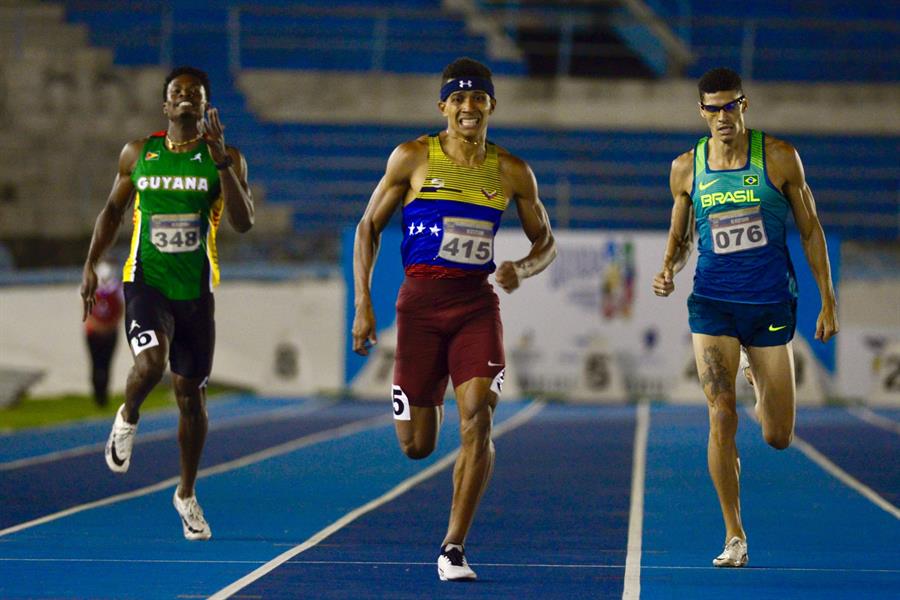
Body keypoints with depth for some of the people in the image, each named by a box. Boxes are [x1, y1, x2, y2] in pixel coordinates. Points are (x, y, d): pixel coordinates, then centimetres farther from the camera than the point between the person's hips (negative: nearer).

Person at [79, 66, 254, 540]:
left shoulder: (226, 159, 0)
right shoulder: (138, 153, 4)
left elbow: (244, 222, -13)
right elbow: (113, 208, 16)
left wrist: (220, 159, -21)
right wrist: (91, 263, 7)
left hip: (196, 288, 1)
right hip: (146, 281, -1)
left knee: (191, 394, 8)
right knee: (150, 362, -28)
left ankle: (186, 494, 25)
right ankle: (128, 419, 7)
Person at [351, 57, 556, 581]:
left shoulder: (511, 172, 6)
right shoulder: (413, 158, 1)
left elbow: (546, 243, 15)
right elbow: (370, 227, 6)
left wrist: (521, 269, -8)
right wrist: (363, 304, -3)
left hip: (478, 302, 1)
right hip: (421, 301, -1)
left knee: (478, 422, -16)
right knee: (416, 445, 2)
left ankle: (454, 548, -9)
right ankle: (429, 405, 42)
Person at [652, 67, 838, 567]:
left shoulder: (779, 158, -3)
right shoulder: (686, 168, 2)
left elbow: (811, 229, 4)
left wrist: (828, 301, 2)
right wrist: (669, 269, -7)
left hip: (771, 304, 0)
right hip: (712, 304, 0)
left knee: (778, 438, 5)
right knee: (722, 419, -15)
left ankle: (765, 394, 44)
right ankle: (735, 538, -5)